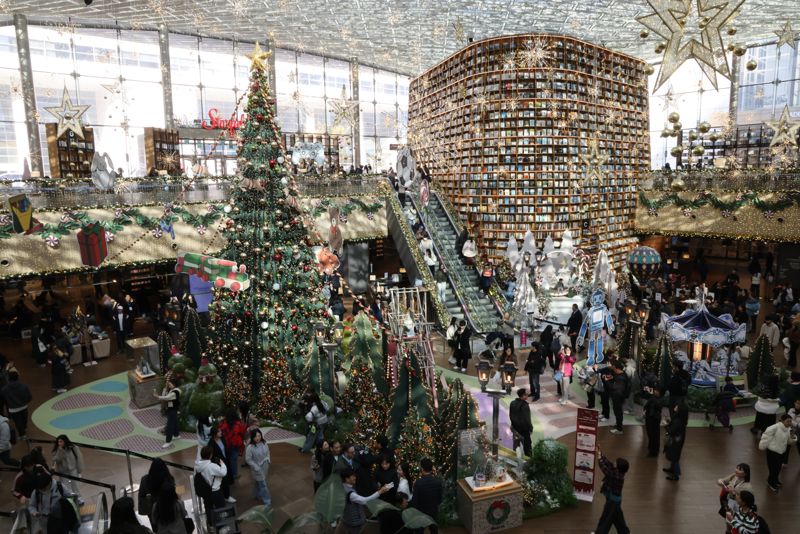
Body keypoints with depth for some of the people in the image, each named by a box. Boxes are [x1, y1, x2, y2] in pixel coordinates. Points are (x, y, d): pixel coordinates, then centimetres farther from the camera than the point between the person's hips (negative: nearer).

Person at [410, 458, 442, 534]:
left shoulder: (418, 482, -26)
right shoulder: (438, 481, -16)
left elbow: (414, 501, -18)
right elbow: (440, 498, -3)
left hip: (421, 512, -3)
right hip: (434, 511, 3)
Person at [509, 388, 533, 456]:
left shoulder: (512, 403, -6)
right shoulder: (525, 406, -27)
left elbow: (510, 416, 5)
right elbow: (527, 419, -22)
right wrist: (530, 428, -7)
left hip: (515, 427, 6)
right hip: (524, 428, -6)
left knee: (516, 443, 20)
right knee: (526, 443, 11)